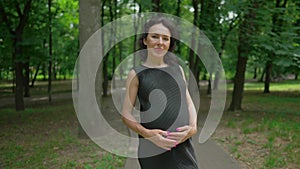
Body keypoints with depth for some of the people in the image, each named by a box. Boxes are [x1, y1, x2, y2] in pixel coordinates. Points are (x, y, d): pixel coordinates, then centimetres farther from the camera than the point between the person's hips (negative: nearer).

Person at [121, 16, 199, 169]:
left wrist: (193, 128, -7)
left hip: (184, 146, 3)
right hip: (153, 150, -3)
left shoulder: (177, 69, 10)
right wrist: (147, 133, -16)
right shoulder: (136, 74, 0)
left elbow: (189, 103, 11)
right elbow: (126, 114, -1)